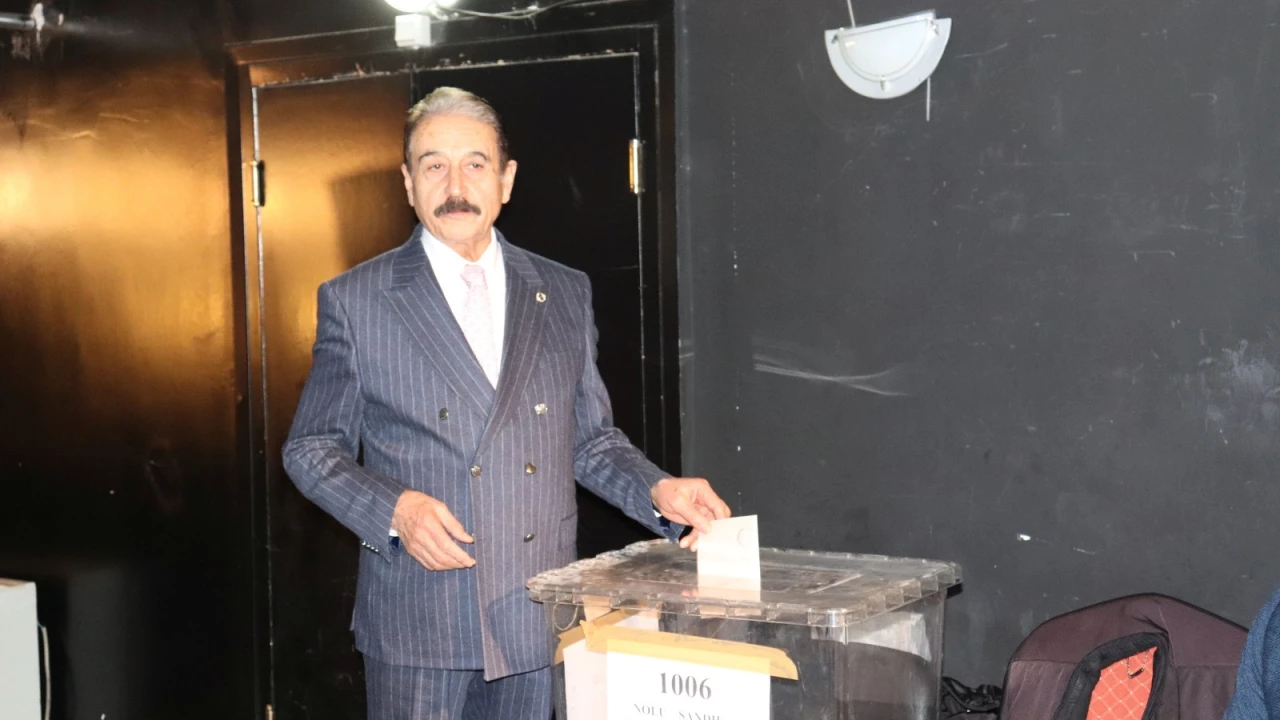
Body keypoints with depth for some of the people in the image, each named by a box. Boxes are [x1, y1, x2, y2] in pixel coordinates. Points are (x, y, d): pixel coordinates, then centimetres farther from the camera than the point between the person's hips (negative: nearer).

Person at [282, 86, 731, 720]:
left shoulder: (565, 294, 9)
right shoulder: (354, 301, 0)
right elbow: (311, 448, 2)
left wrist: (658, 492, -4)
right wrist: (394, 509, -15)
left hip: (539, 620, 3)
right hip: (417, 623, -2)